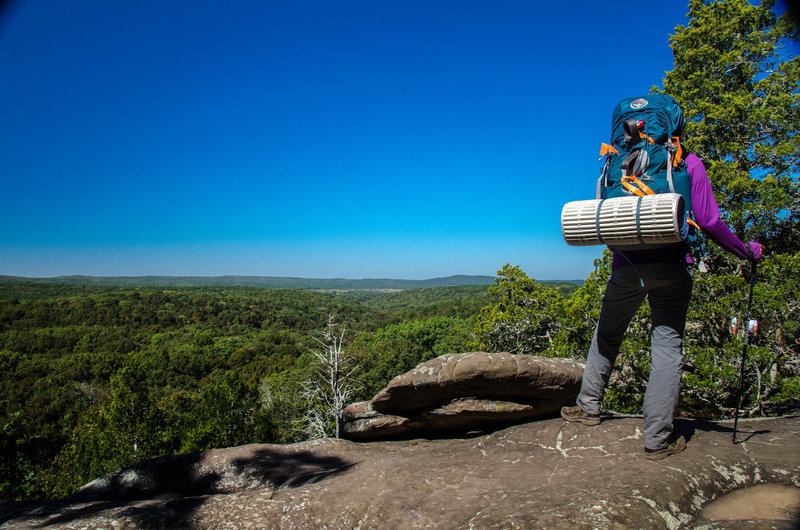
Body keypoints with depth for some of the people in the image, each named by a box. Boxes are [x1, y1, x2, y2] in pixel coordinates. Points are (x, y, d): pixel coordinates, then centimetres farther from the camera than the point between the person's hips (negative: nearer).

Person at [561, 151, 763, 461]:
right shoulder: (689, 163, 0)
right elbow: (709, 223, -4)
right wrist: (747, 251, 10)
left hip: (627, 265, 2)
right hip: (670, 267, -2)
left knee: (606, 337, 18)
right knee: (667, 348, 3)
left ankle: (588, 406, 28)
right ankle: (657, 440, 6)